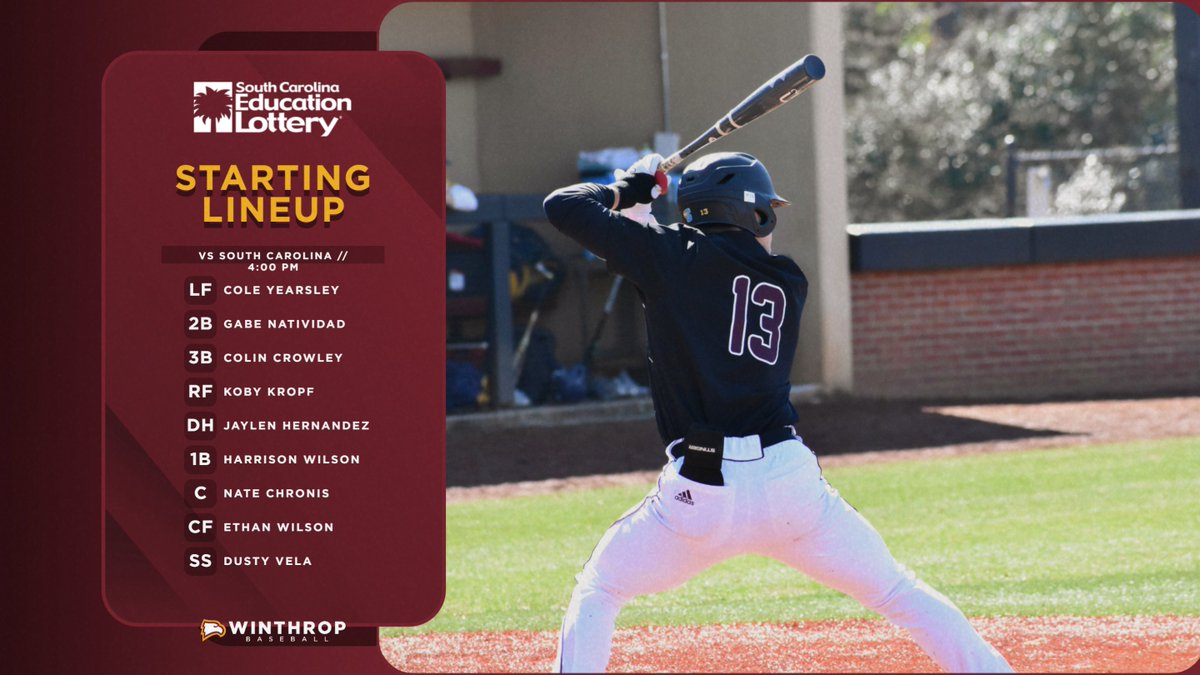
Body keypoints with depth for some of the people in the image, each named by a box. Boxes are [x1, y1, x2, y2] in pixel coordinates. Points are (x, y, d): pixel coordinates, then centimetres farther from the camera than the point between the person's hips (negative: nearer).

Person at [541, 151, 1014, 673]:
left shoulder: (673, 255, 2)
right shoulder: (789, 283, 13)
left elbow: (563, 206, 6)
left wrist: (625, 192, 25)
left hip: (702, 493, -2)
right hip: (791, 480, 2)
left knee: (596, 592, 16)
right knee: (899, 594, 15)